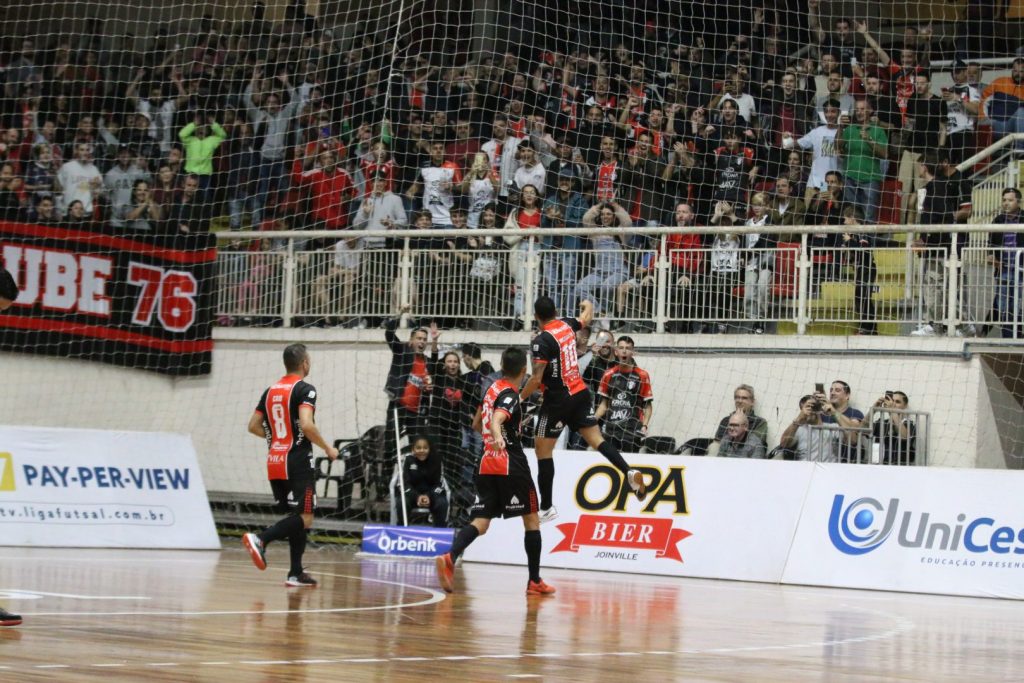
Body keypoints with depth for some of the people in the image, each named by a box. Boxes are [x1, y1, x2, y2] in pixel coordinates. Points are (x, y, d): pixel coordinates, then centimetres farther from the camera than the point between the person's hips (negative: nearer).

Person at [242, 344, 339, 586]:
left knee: (296, 516, 14)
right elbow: (306, 425, -22)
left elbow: (253, 426, 14)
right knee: (305, 518, -7)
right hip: (297, 461, -8)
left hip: (275, 462, 8)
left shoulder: (271, 391, 13)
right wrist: (327, 448, -9)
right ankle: (260, 539, -25)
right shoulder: (304, 389, -9)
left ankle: (296, 572, 10)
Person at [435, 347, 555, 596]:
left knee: (480, 522, -2)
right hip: (511, 465, -7)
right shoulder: (510, 395, -11)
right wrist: (498, 437, -51)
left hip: (487, 466, 7)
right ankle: (535, 581, 10)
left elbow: (477, 424, 27)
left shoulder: (493, 388, 13)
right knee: (531, 519, 7)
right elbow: (496, 421, -30)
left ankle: (449, 557, -29)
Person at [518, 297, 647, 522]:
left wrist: (519, 399, -8)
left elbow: (536, 379, -20)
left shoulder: (542, 341, -17)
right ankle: (628, 472, -17)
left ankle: (546, 508, 5)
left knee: (542, 449, 3)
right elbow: (586, 319, 28)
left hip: (558, 400, -7)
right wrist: (588, 306, 50)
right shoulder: (566, 325, 4)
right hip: (580, 393, 7)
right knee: (595, 438, 5)